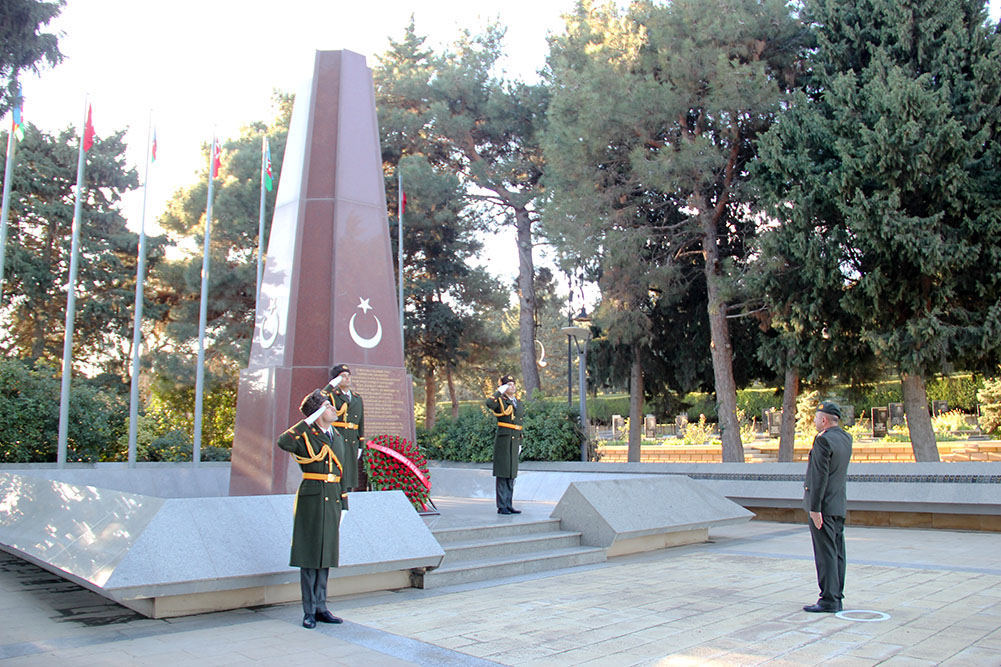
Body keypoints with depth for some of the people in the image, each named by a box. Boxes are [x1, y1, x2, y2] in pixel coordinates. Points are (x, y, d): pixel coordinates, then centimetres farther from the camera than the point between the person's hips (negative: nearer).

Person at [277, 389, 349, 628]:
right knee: (310, 554, 0)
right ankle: (309, 611, 8)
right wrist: (308, 421, -20)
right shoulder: (306, 436, -5)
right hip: (311, 498, -6)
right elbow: (283, 442, -27)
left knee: (326, 555, 10)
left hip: (332, 499, 6)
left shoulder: (338, 437, 14)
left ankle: (321, 607, 19)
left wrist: (343, 504, 13)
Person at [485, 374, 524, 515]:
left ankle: (509, 505, 15)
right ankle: (501, 507, 0)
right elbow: (489, 403, -29)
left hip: (514, 442, 7)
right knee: (502, 474, -4)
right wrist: (500, 391, -17)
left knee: (511, 475, 9)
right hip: (503, 440, -7)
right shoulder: (500, 401, -4)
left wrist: (520, 443, 17)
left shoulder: (519, 404, 17)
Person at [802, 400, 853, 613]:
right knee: (837, 553, 12)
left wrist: (815, 508, -19)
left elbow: (819, 477, -20)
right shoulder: (845, 438, 9)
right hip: (839, 506, 9)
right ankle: (837, 597, 18)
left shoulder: (823, 440, -17)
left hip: (824, 506, -9)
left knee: (825, 553, -5)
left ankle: (829, 600, -2)